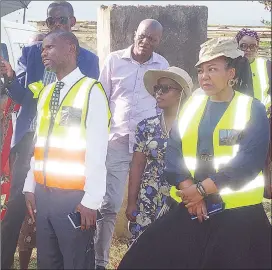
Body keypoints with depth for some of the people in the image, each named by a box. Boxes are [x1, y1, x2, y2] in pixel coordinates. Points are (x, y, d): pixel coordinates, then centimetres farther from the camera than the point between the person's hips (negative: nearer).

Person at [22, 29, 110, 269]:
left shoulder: (91, 91, -9)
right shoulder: (45, 92, 13)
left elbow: (97, 149, -13)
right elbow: (40, 143, 14)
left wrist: (91, 200, -15)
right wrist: (30, 186, 10)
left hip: (75, 196, -6)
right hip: (43, 194, 7)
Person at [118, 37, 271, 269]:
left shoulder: (253, 110, -3)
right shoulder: (192, 105, 10)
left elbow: (248, 161, -14)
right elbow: (174, 152, 4)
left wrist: (202, 189, -15)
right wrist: (189, 190, -11)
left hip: (238, 211, -4)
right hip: (190, 208, 4)